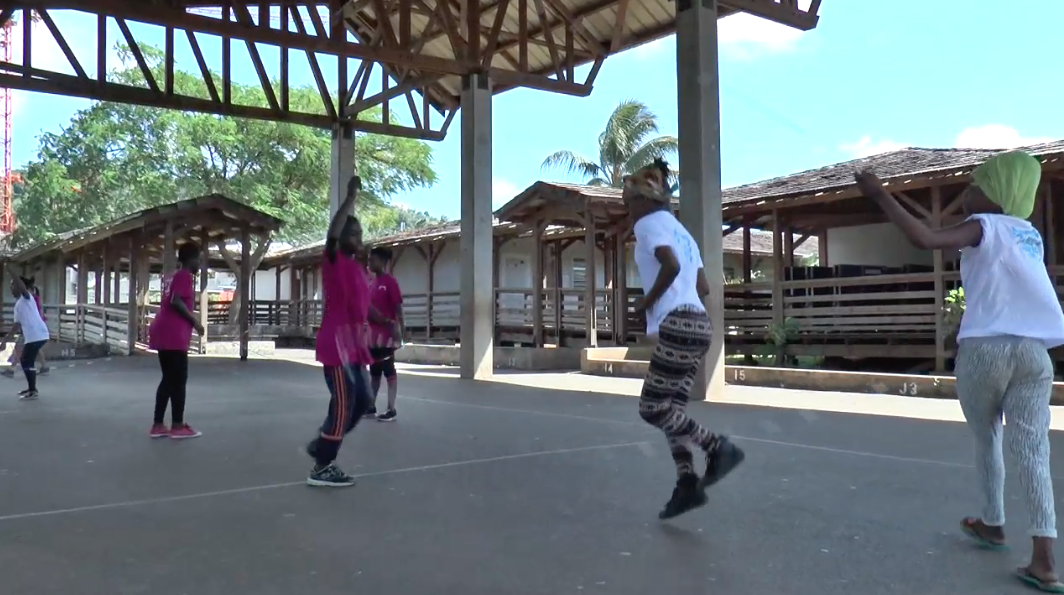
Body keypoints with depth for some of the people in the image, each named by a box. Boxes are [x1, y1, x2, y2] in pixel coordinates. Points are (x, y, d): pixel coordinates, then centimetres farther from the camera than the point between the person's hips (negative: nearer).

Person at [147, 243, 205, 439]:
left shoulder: (170, 276, 21)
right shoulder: (185, 276, -7)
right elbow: (176, 301, -19)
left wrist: (189, 320, 23)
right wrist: (194, 321, -10)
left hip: (162, 332, 9)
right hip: (174, 335, -9)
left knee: (168, 379, 12)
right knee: (179, 380, -3)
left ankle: (157, 425, 12)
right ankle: (178, 426, 0)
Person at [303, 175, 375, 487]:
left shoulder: (357, 266, 17)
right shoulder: (334, 260, -6)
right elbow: (333, 232, -27)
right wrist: (351, 197, -24)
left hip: (354, 342, 9)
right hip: (337, 341, -9)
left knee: (361, 400, 11)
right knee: (344, 402, -10)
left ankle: (321, 447, 26)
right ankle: (321, 468, -1)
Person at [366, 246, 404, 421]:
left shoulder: (390, 282, -8)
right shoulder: (372, 284, 16)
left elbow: (398, 307, -13)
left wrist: (399, 330, -20)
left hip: (386, 335, -8)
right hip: (373, 335, 8)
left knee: (389, 371, -5)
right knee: (374, 372, 12)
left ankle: (391, 410, -2)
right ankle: (371, 406, 20)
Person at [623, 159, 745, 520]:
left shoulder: (649, 224, -2)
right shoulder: (681, 233, 25)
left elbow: (671, 266, -21)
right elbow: (703, 288, 24)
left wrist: (647, 302, -7)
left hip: (678, 326, -10)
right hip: (697, 324, 10)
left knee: (651, 409, -4)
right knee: (670, 408, 9)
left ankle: (719, 448, -6)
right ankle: (687, 485, 3)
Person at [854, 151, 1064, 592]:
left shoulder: (984, 226, 0)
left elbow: (924, 240, -18)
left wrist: (881, 196, -14)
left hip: (984, 348, -4)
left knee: (986, 440, 18)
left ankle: (993, 524, 32)